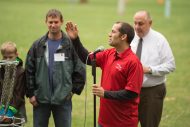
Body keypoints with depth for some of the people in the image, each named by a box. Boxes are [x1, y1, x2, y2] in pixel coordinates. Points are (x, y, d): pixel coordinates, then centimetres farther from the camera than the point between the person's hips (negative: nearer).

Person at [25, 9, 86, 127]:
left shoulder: (71, 45, -5)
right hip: (41, 99, 2)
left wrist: (74, 89, -3)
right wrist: (31, 93, 0)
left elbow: (80, 70, -1)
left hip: (63, 99, -2)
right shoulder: (38, 45, 2)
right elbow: (29, 71, 3)